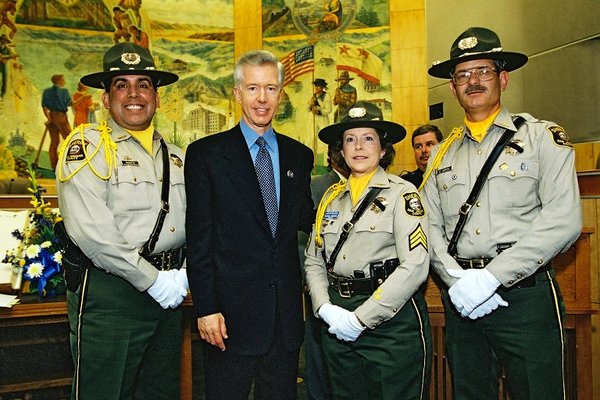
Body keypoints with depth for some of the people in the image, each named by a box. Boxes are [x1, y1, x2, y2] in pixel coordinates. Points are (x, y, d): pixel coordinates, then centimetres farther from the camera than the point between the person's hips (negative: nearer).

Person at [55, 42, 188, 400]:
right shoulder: (87, 145, -6)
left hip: (169, 291, 6)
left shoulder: (175, 156, 14)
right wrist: (153, 280, -15)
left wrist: (183, 275, -6)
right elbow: (90, 231, -17)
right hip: (109, 293, -6)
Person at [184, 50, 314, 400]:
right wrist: (206, 308, -10)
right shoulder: (205, 153, -2)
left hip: (286, 314, 4)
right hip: (231, 313, -3)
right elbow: (199, 237, -6)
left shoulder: (300, 155, 10)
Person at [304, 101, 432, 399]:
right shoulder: (332, 197, 10)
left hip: (392, 324, -5)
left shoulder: (402, 193, -6)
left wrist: (361, 318, -16)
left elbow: (415, 266, -16)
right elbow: (313, 261, 10)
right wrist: (326, 308, -7)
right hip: (338, 327, 5)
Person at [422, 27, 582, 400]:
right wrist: (456, 280, -10)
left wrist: (491, 276, -18)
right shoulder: (443, 153, 13)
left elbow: (563, 221, -12)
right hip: (461, 299, 4)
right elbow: (431, 227, 7)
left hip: (525, 294, -4)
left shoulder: (542, 137, 0)